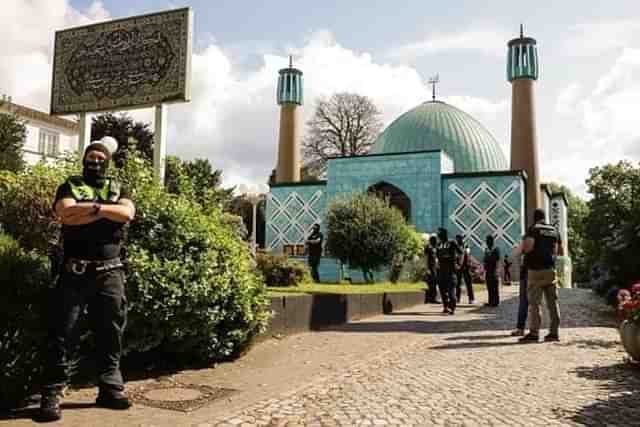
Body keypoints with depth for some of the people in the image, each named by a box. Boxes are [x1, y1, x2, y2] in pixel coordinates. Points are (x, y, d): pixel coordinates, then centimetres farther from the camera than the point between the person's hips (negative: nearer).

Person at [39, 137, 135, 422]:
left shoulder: (118, 189, 15)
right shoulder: (70, 187, 8)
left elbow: (128, 213, -6)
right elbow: (67, 214, -12)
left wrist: (92, 207, -11)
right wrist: (104, 211, -10)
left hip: (109, 273, 3)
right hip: (75, 271, -2)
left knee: (110, 332, 8)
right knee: (62, 333, -1)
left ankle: (110, 388, 18)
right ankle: (51, 394, 6)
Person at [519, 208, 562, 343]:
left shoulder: (533, 229, -5)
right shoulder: (554, 230, 13)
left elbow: (528, 247, -20)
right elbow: (560, 251, 17)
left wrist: (523, 249, 0)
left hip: (536, 270, -5)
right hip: (551, 269, 6)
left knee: (534, 303, -4)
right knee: (553, 302, 7)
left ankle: (534, 333, -6)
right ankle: (554, 332, 9)